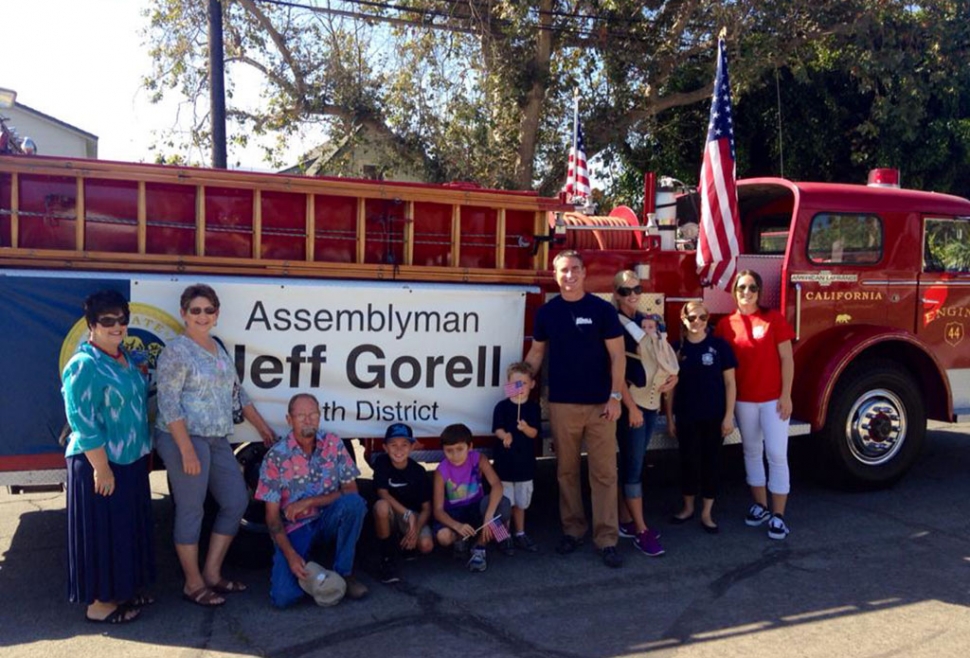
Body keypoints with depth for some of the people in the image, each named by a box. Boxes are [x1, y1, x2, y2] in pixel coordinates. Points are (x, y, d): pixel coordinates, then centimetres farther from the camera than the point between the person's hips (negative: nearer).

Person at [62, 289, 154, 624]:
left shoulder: (125, 357, 9)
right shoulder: (84, 365, -18)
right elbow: (83, 422, -21)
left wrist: (143, 451, 17)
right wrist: (101, 468, -22)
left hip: (131, 460, 9)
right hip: (101, 463, -9)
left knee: (130, 527, 17)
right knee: (102, 531, 3)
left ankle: (124, 588, 32)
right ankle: (99, 602, 16)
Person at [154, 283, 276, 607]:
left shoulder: (219, 348, 14)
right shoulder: (175, 351, -10)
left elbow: (237, 391, 21)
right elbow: (168, 404, -16)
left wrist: (262, 426, 21)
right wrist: (187, 450, -22)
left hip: (217, 440, 8)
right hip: (184, 438, -8)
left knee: (237, 501, 10)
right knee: (191, 510, 1)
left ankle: (212, 574, 23)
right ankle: (193, 585, 16)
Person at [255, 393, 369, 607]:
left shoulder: (333, 444, -5)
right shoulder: (276, 456, -11)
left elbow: (350, 490, -7)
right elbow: (272, 515, -9)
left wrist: (310, 502, -20)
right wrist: (290, 555, -22)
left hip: (328, 520, 2)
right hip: (294, 528, -2)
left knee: (354, 503, -31)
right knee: (283, 596, -23)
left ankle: (344, 573, -12)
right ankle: (308, 571, 13)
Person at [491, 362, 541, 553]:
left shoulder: (533, 407, 0)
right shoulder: (502, 406, -7)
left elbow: (534, 433, -6)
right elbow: (497, 429, -14)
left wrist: (525, 428, -28)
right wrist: (505, 436, -37)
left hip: (525, 461, 3)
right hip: (504, 460, -3)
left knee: (520, 501, 16)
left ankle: (520, 534, 30)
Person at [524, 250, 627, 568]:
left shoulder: (602, 309, -3)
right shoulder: (546, 312, 4)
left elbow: (617, 355, -4)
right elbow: (536, 353, 12)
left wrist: (615, 397, -9)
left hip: (599, 404, -2)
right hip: (562, 404, 2)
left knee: (604, 472, 0)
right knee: (566, 470, 10)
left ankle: (606, 539, 8)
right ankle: (572, 529, 24)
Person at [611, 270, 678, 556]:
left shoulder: (650, 321, 11)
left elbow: (663, 356, 19)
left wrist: (672, 374, -1)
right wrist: (631, 407, -18)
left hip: (651, 400, 7)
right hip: (630, 403, -7)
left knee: (632, 463, 12)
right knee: (633, 465, -4)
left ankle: (625, 521, 20)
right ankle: (641, 531, 0)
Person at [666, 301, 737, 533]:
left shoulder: (719, 346, -4)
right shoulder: (676, 347, 0)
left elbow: (730, 383, -2)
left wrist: (729, 416, -7)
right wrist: (669, 417, 3)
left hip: (714, 416, -1)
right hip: (686, 416, 1)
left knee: (711, 461, 6)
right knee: (688, 460, 9)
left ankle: (707, 513, 17)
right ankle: (688, 507, 26)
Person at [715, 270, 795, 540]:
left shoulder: (774, 319, -4)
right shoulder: (726, 324, 2)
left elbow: (786, 359, -4)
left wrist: (786, 395, -9)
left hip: (773, 398, -3)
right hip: (743, 400, 3)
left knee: (777, 455, -3)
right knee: (752, 452, 13)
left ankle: (778, 515, 5)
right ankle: (760, 505, 27)